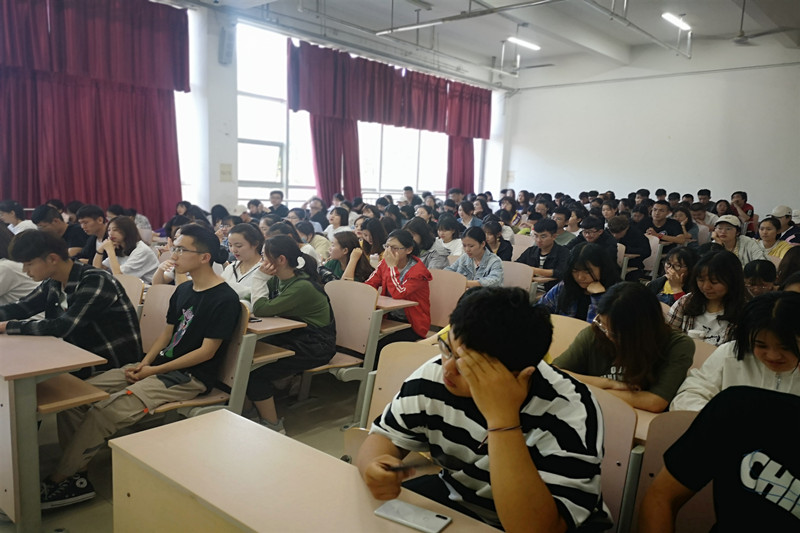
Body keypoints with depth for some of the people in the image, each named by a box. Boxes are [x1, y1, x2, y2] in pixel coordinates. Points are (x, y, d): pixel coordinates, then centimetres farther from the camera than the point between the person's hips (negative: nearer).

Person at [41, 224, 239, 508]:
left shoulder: (224, 299, -15)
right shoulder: (183, 290, 13)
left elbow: (206, 352, -15)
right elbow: (167, 332, 16)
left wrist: (154, 371, -13)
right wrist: (144, 364, -2)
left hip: (189, 376, -9)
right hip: (159, 365, 9)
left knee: (103, 412, -22)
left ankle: (58, 481, -4)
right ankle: (76, 472, -2)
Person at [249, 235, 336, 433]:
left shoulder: (302, 287, -24)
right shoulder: (278, 280, 5)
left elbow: (261, 309, -26)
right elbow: (255, 304, 1)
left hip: (314, 347, -9)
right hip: (292, 338, 9)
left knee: (255, 372, -18)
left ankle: (273, 426, 0)